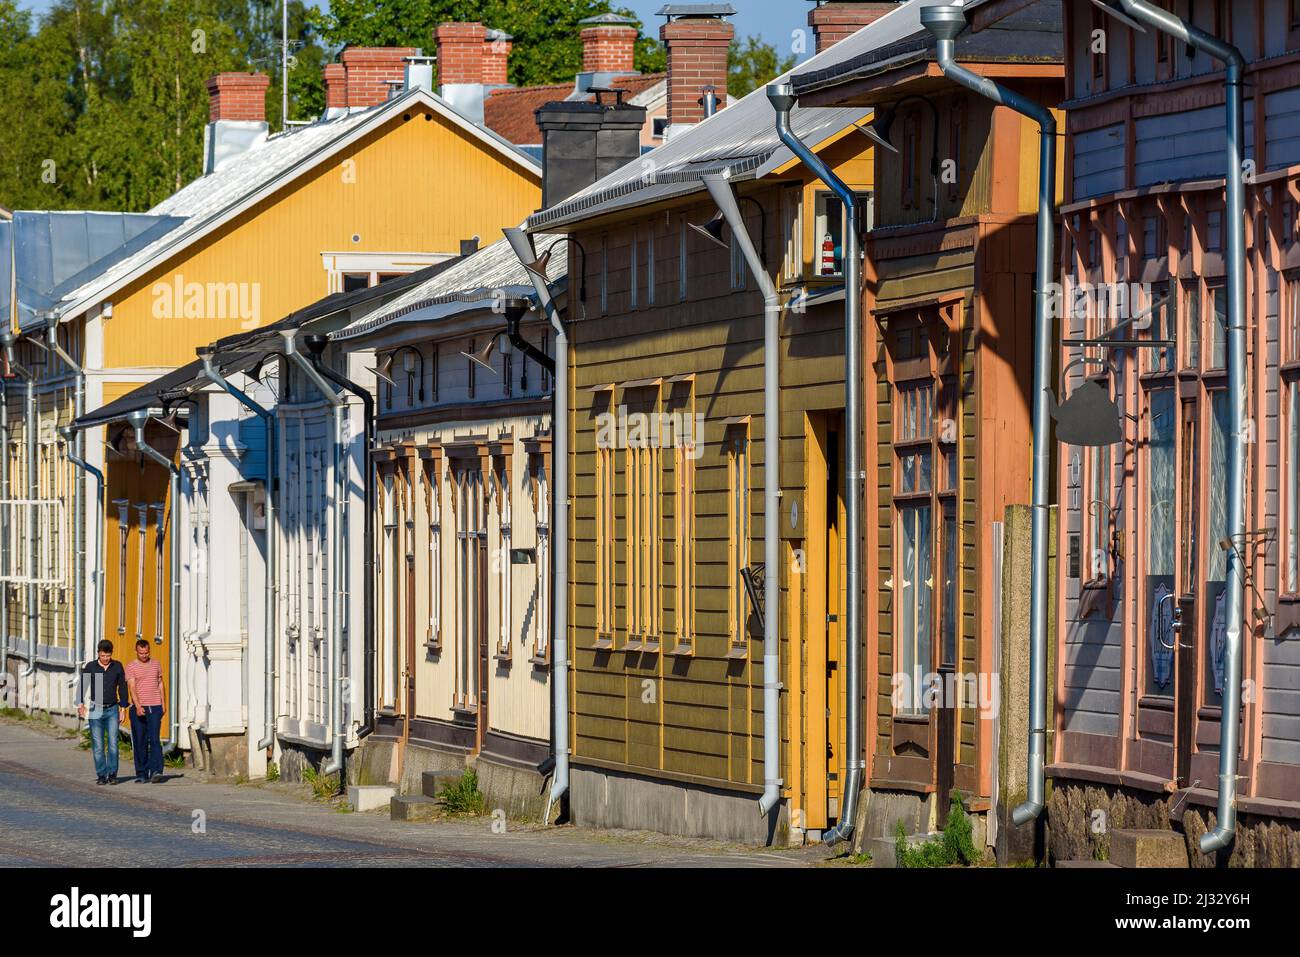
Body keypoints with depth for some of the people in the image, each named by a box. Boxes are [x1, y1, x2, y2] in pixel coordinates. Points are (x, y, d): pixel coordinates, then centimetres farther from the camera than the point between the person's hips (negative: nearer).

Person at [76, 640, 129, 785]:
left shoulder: (117, 667, 4)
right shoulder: (90, 667, -2)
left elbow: (122, 688, 10)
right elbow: (82, 686, -6)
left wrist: (123, 709, 7)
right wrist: (80, 705, -20)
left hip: (112, 710, 1)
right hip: (95, 710, -1)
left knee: (113, 743, -7)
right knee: (98, 745, -1)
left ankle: (112, 774, -1)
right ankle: (101, 775, 4)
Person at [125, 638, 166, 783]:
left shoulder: (156, 665, 12)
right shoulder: (131, 667, 0)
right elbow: (132, 688, -10)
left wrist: (163, 704, 14)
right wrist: (138, 706, -22)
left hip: (155, 707, 1)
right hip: (138, 708, -1)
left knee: (154, 740, -11)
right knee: (139, 742, 2)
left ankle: (156, 771, -19)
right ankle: (141, 774, 7)